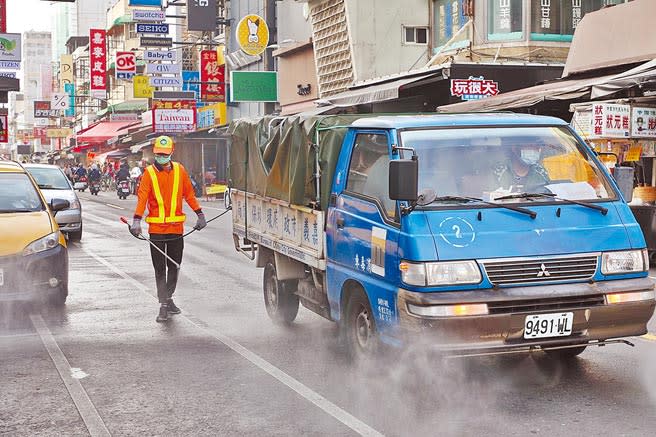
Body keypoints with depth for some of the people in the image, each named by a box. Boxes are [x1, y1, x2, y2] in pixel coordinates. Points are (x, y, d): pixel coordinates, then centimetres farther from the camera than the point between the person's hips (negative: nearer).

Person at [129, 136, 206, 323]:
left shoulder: (180, 170, 5)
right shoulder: (149, 173, -2)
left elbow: (189, 194, 11)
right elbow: (142, 197, -9)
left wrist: (200, 215, 10)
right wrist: (137, 220, -21)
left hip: (176, 228, 2)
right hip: (156, 228, -2)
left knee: (174, 266, 12)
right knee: (160, 269, 1)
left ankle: (168, 298, 28)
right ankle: (163, 306, 4)